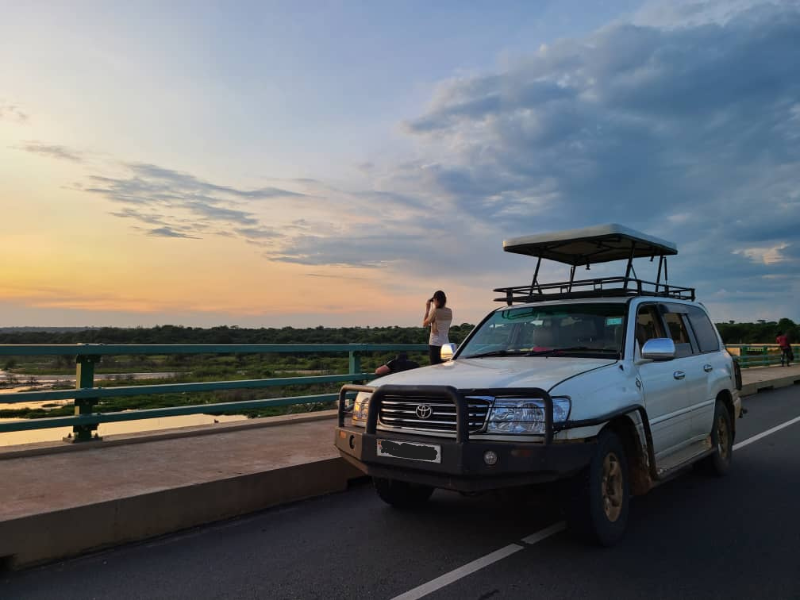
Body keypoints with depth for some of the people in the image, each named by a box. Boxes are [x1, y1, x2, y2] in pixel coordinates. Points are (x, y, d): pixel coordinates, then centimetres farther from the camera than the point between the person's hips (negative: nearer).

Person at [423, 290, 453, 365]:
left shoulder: (435, 311, -12)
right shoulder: (449, 312, 5)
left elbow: (424, 324, -3)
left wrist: (427, 309, 3)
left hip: (435, 344, -6)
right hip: (445, 343, 6)